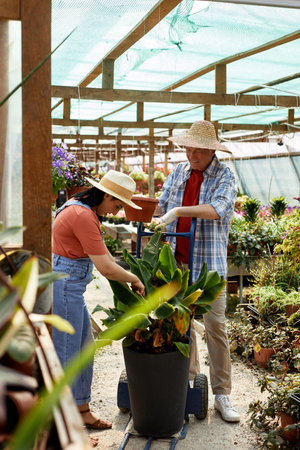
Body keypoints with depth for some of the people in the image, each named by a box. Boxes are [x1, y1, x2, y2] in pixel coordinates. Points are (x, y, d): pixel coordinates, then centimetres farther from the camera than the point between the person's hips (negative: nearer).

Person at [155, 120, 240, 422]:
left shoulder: (224, 175, -6)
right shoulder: (177, 173, 10)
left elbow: (219, 208, -23)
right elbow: (162, 206, 17)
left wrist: (179, 211, -29)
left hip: (209, 264, -4)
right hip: (176, 261, 5)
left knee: (215, 326, -3)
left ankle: (221, 394, 6)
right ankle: (189, 379, 27)